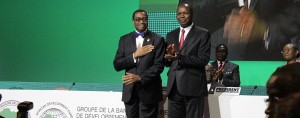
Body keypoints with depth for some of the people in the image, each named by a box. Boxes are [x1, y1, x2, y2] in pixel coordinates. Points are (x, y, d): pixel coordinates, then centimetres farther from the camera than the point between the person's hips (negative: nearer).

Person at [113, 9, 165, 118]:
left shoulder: (158, 40, 0)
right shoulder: (124, 39, 8)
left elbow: (159, 66, -7)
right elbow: (117, 65, 1)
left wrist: (140, 77, -17)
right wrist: (135, 55, -11)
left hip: (149, 91, -3)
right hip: (130, 90, 3)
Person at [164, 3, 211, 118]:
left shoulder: (203, 34, 0)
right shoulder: (171, 35, 16)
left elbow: (204, 59, -11)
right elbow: (167, 61, 15)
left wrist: (180, 57, -21)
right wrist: (169, 56, -8)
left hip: (193, 86, -5)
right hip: (174, 87, 5)